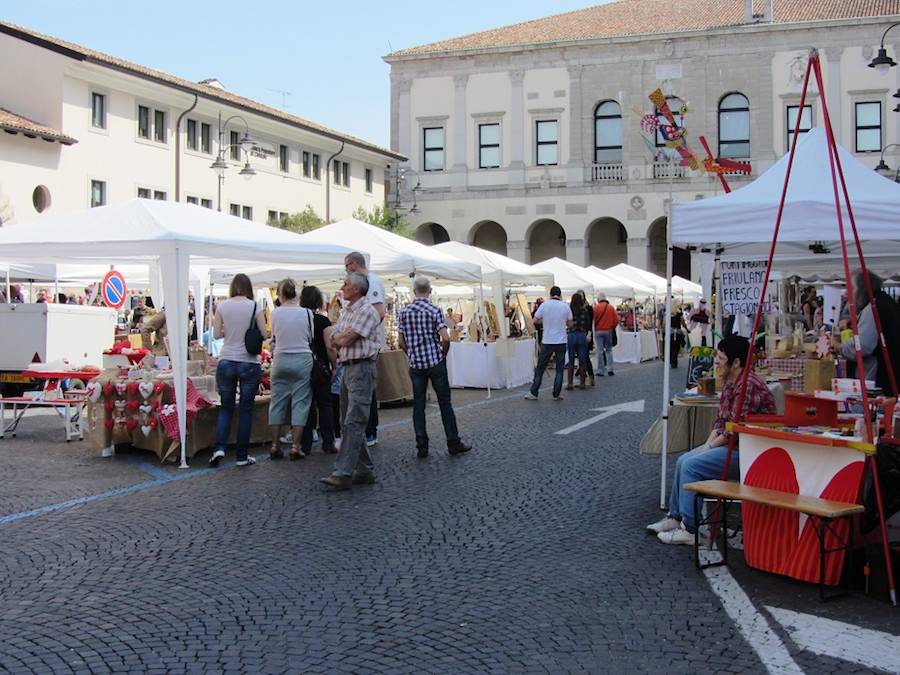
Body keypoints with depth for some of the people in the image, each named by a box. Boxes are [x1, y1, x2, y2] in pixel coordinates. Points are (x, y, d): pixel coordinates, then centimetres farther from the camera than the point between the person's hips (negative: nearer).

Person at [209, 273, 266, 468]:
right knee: (246, 410, 7)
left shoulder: (222, 306, 0)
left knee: (226, 407, 15)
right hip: (249, 363, -2)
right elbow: (264, 334, -4)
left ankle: (219, 447, -2)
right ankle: (241, 456, 11)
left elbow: (216, 334, 1)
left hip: (226, 362, 2)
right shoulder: (255, 307, -5)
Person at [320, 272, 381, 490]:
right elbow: (334, 340, 15)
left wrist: (340, 338, 3)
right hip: (347, 368, 10)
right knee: (348, 422, 10)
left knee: (353, 422, -14)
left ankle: (343, 473, -19)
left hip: (362, 368, -10)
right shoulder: (347, 311, 19)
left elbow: (347, 339, -16)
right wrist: (344, 338, -3)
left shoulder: (366, 311, -11)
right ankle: (365, 470, 16)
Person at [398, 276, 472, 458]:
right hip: (435, 362, -3)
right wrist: (443, 354, 2)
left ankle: (421, 447, 6)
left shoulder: (405, 312, 2)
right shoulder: (434, 310, -9)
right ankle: (453, 443, 9)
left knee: (418, 406, 6)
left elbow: (402, 342, 4)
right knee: (445, 403, 5)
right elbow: (445, 338, -16)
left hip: (415, 365, 3)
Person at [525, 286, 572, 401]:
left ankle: (533, 393, 9)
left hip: (547, 342, -1)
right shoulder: (565, 306, -1)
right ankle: (556, 395, 6)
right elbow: (570, 324, 7)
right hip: (561, 342, 1)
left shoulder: (545, 305, -5)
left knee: (540, 368, 7)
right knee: (559, 369, 7)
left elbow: (535, 320, -1)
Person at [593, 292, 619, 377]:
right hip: (608, 331, 2)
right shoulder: (611, 307, 1)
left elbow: (593, 319, -8)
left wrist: (594, 328, 9)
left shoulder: (596, 307, -7)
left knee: (600, 351, 1)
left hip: (598, 331, -2)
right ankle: (610, 369, 6)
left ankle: (600, 371, 2)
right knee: (609, 350, 13)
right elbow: (616, 320, 1)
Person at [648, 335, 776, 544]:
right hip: (728, 443, 11)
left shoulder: (748, 386, -22)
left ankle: (690, 529, -12)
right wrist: (707, 445, 2)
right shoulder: (729, 383, 11)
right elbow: (720, 420, 15)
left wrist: (709, 447, -12)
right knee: (683, 461, 9)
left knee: (692, 466, -18)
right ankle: (675, 517, 19)